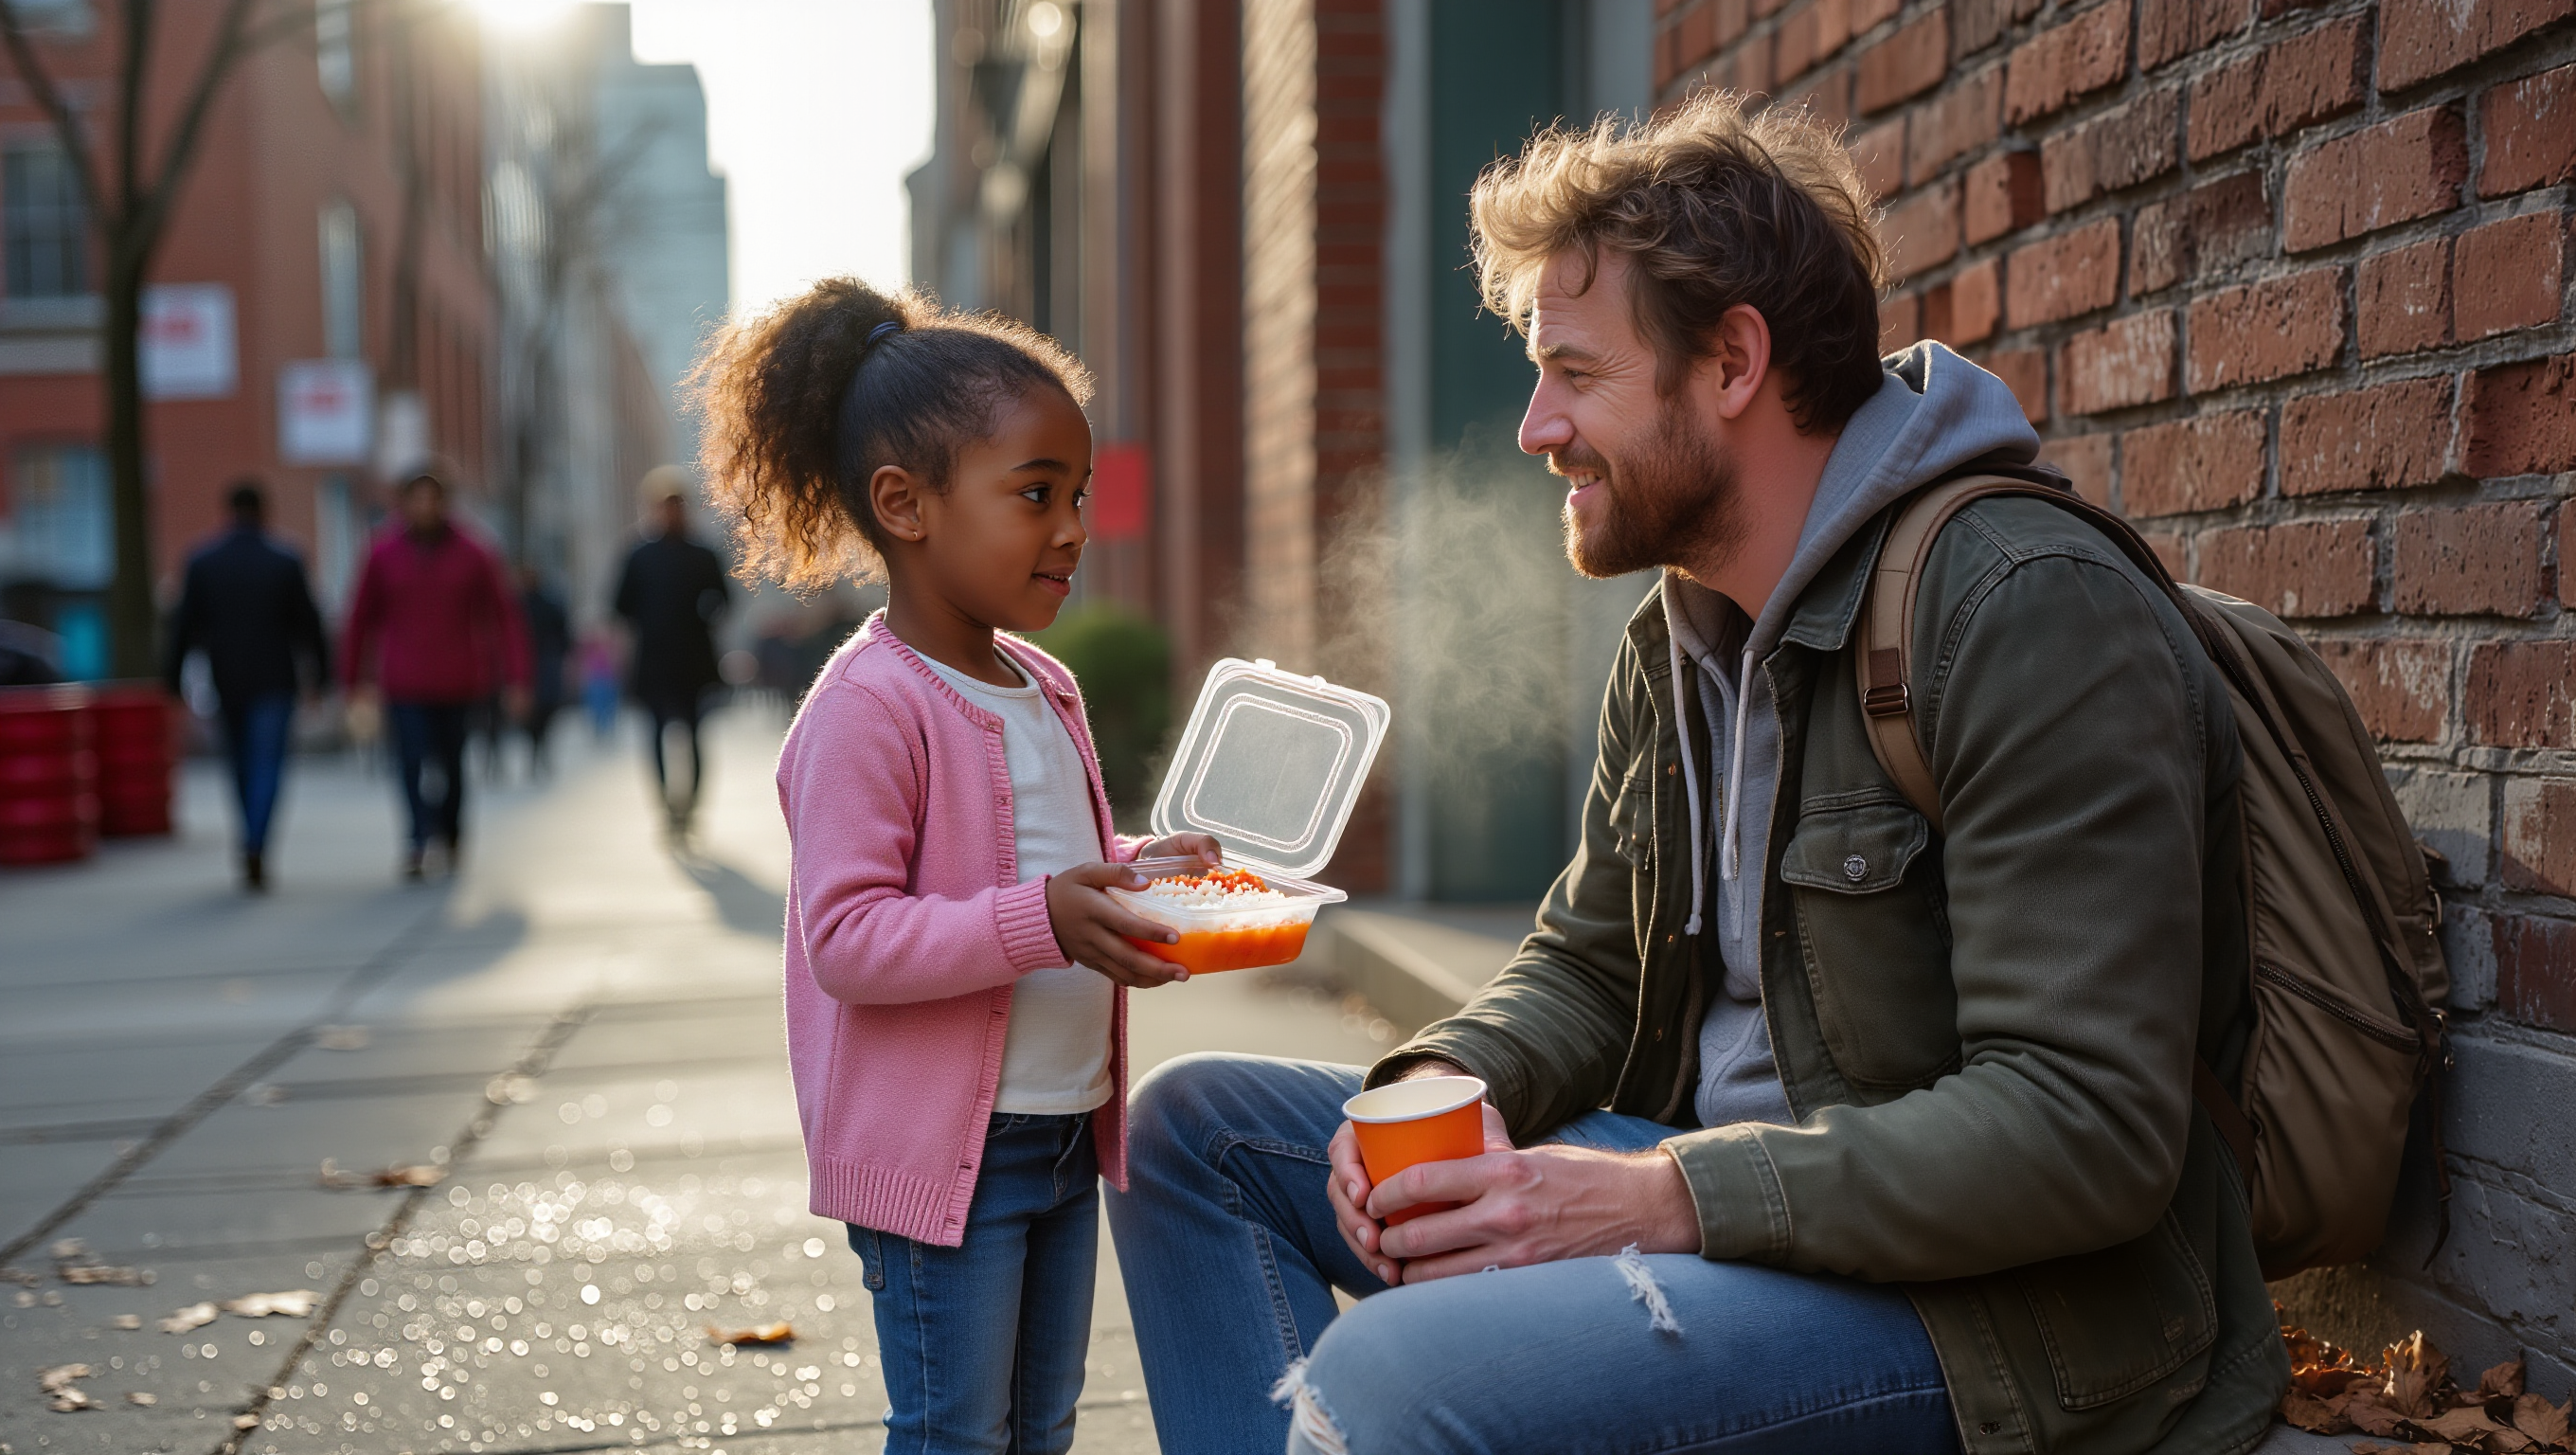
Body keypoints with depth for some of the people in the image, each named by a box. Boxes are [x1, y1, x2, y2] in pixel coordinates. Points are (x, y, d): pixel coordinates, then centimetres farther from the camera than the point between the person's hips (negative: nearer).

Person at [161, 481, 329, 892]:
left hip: (226, 682, 2)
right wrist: (319, 673, 7)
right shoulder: (286, 563, -6)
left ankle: (254, 847, 23)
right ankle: (255, 847, -20)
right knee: (267, 764, -3)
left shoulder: (201, 563, -1)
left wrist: (171, 678, 4)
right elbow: (308, 623, -2)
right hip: (274, 680, -2)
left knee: (241, 764, 16)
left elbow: (184, 626, 0)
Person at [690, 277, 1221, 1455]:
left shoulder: (1044, 691, 9)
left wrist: (1137, 870, 2)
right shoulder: (870, 706, -19)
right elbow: (846, 939, -24)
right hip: (938, 1145, -9)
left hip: (1067, 1126, 9)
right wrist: (1040, 922, -32)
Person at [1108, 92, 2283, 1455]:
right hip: (1716, 1176, 9)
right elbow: (1585, 961, 18)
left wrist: (1663, 1197, -24)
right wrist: (1451, 1081, -5)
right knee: (1192, 1121, 6)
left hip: (1983, 1299, -9)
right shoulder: (1673, 639, 10)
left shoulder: (2033, 617, -18)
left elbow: (2087, 1132, -23)